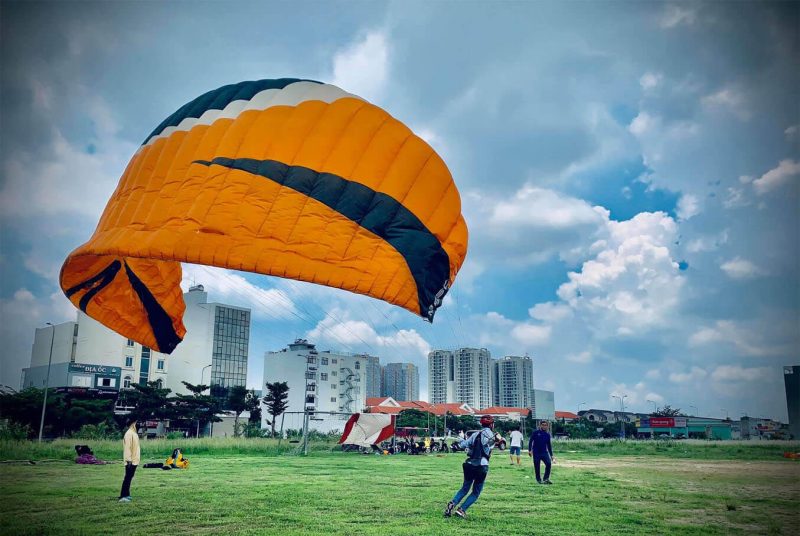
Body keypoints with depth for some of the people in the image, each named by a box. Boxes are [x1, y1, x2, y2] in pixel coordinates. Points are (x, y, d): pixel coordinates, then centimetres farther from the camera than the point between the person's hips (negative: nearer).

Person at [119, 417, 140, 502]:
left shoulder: (134, 433, 15)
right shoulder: (129, 434, -15)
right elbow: (127, 447, -21)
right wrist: (129, 460, -24)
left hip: (134, 461, 10)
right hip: (130, 461, -10)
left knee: (129, 478, 14)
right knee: (128, 478, -10)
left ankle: (126, 494, 20)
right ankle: (122, 496, -11)